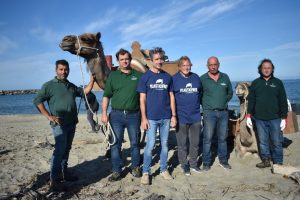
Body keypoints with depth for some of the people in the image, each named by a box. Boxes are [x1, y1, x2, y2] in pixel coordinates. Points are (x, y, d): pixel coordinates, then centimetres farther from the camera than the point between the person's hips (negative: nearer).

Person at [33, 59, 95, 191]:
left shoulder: (71, 86, 16)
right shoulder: (49, 85, -3)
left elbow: (85, 92, 18)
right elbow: (37, 101, -8)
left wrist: (92, 79, 7)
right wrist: (49, 117, -16)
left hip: (72, 123, 6)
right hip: (59, 124, -6)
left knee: (66, 149, 14)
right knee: (60, 149, -13)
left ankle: (64, 172, 27)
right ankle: (54, 180, -6)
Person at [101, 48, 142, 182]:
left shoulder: (138, 75, 5)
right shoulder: (113, 76, 6)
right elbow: (106, 96, 5)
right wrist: (104, 113, -4)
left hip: (134, 114, 0)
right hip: (116, 114, 0)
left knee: (135, 143, 10)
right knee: (115, 144, 3)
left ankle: (135, 167, 26)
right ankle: (116, 171, 14)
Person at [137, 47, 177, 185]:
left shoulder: (168, 77, 8)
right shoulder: (145, 76, -2)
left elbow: (171, 96, 10)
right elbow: (142, 99, -4)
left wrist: (173, 115, 5)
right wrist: (144, 118, -9)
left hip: (166, 117, 3)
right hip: (151, 117, -3)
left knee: (164, 144, 11)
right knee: (150, 145, -1)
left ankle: (164, 169, 26)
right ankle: (146, 172, 14)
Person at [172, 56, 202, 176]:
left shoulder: (196, 77, 8)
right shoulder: (174, 79, -3)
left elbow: (200, 93, 19)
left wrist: (197, 105, 11)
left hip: (196, 116, 4)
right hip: (181, 116, -4)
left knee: (195, 142, 13)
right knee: (182, 143, 6)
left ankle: (193, 164, 29)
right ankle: (184, 165, 21)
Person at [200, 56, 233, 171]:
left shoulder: (225, 77, 8)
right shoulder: (202, 79, -3)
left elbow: (230, 93, 19)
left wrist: (224, 101, 9)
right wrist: (205, 105, -1)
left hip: (223, 112, 4)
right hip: (209, 112, -3)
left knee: (223, 138, 12)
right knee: (207, 138, -1)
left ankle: (223, 160, 25)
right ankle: (206, 162, 11)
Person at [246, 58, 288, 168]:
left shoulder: (278, 83, 4)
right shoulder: (255, 83, 6)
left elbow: (283, 102, 4)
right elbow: (251, 101, 8)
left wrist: (284, 118, -1)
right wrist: (248, 116, 3)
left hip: (275, 118, -1)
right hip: (260, 119, 1)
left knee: (276, 142, 4)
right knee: (263, 141, 8)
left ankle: (278, 162, 17)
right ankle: (266, 160, 21)